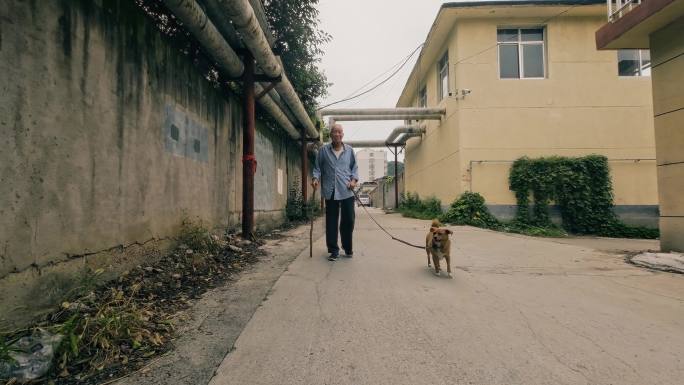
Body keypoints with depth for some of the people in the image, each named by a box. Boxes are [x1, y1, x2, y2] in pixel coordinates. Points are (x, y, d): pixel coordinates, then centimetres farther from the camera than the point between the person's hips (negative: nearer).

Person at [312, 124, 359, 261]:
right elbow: (317, 167, 9)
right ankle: (333, 250, 15)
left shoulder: (349, 150, 10)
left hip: (347, 191, 1)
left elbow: (354, 167, 14)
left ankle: (348, 248, 25)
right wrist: (316, 178, -9)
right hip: (330, 192, -1)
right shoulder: (323, 150, 6)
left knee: (348, 220, 5)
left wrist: (354, 179, -2)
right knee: (331, 222, 3)